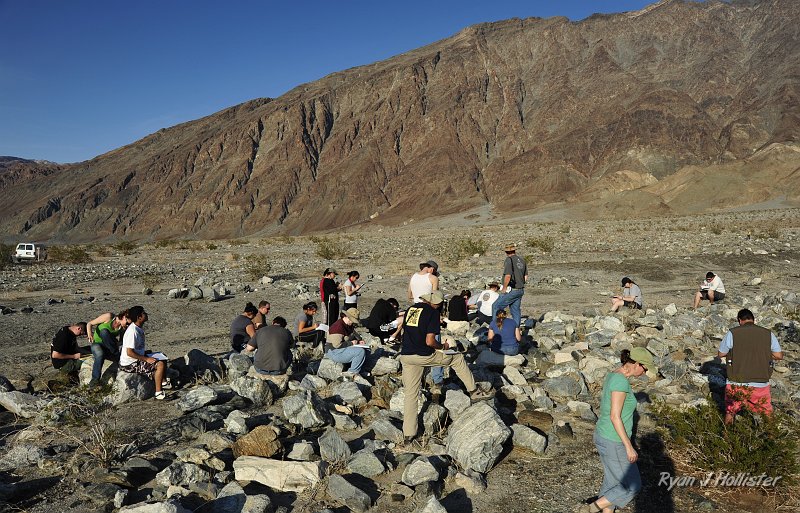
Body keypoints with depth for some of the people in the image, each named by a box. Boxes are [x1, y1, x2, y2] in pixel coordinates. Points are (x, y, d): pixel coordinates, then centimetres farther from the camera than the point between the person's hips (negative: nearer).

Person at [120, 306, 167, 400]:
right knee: (160, 365, -20)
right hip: (130, 364, -10)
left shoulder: (140, 327, 5)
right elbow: (129, 352, -27)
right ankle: (158, 393, -16)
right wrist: (146, 359, -22)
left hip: (139, 358, 10)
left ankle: (163, 383, 26)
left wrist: (146, 352, 6)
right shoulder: (133, 331, -25)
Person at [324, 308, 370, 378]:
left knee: (366, 350, 3)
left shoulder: (349, 325, 9)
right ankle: (352, 372, -11)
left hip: (345, 348, 10)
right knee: (360, 351, -24)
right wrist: (351, 343, -19)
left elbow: (355, 334, 27)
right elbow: (337, 345, -29)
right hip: (334, 352, -10)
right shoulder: (338, 327, -23)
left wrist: (359, 340, 6)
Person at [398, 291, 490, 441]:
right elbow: (429, 342, -16)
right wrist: (443, 346, 4)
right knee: (457, 358, 19)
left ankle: (408, 433, 14)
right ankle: (473, 391, 27)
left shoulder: (410, 309, 11)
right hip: (424, 356, -5)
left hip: (406, 356, 5)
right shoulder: (432, 312, -8)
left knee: (410, 393, 13)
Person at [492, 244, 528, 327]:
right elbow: (526, 277, 15)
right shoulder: (522, 260, 11)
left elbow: (507, 276, -22)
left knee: (496, 307, 1)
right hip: (520, 290, 8)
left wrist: (504, 288, -12)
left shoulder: (509, 260, -14)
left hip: (511, 291, -8)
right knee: (516, 310, 12)